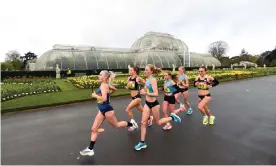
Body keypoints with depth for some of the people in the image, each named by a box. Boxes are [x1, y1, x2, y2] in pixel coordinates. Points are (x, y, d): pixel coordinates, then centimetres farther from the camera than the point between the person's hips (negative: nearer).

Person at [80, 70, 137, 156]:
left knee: (116, 125, 16)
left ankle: (131, 124, 39)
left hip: (107, 110, -9)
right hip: (102, 110, 9)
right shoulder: (103, 85, 6)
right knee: (94, 129, 7)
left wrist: (95, 95, -19)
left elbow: (104, 98, -33)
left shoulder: (104, 85, -20)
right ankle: (90, 149, 16)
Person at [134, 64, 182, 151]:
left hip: (154, 104, -7)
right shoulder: (147, 80, 3)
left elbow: (156, 94, -27)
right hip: (147, 103, 7)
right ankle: (142, 142, 15)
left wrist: (146, 93, -34)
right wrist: (144, 90, -1)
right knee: (143, 122, 4)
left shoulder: (153, 80, -20)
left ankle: (172, 117, 33)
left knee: (158, 123, 13)